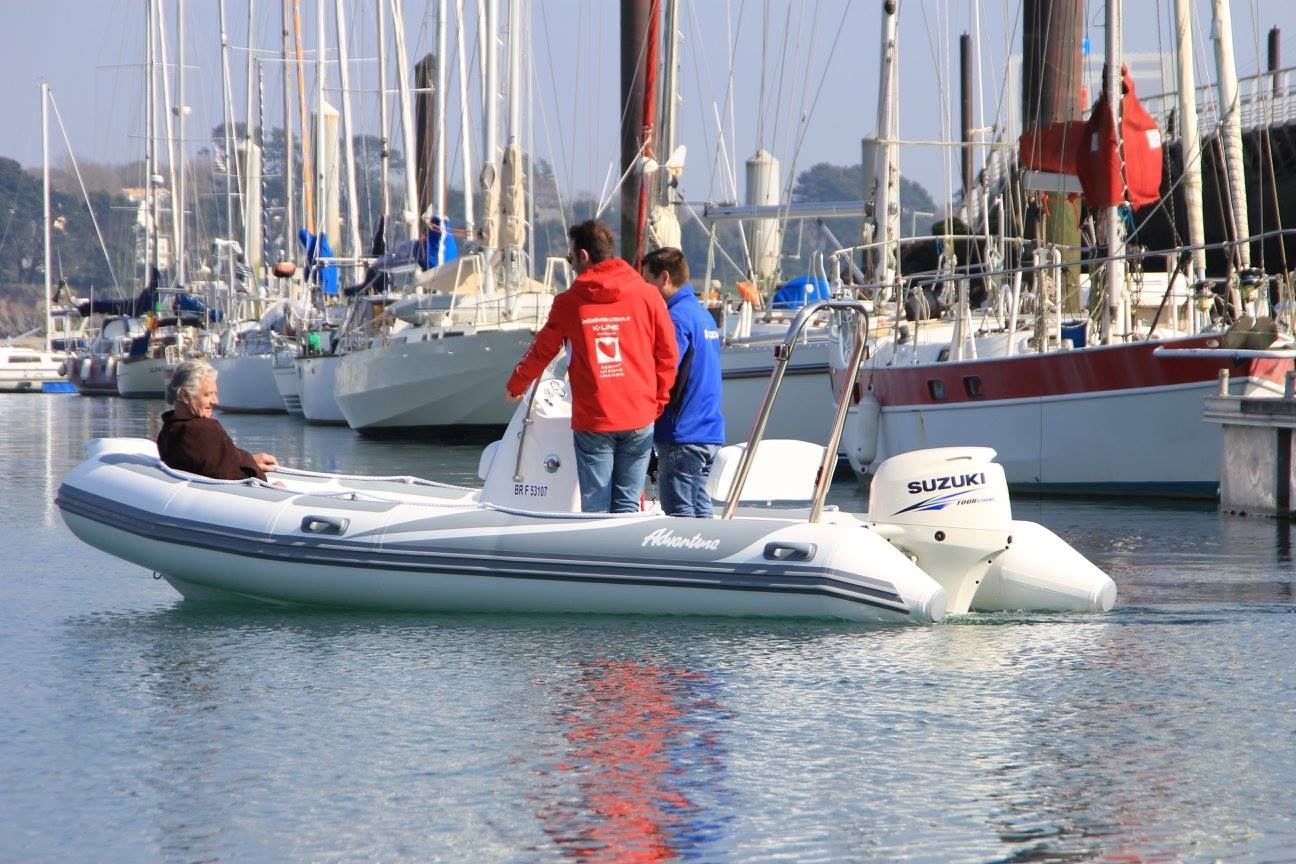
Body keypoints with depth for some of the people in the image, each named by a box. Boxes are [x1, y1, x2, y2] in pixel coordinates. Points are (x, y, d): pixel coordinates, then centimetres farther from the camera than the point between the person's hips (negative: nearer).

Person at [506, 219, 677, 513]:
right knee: (627, 507, 5)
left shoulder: (569, 302, -1)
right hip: (639, 418, 1)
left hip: (591, 421, -1)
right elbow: (667, 355, 4)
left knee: (595, 508, 3)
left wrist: (514, 386, 30)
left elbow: (541, 351, 13)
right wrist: (658, 403, 15)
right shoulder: (647, 295, 1)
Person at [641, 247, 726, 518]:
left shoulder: (677, 318, -14)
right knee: (700, 511, 12)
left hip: (682, 436, -9)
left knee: (679, 514, -6)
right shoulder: (702, 314, 16)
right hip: (710, 432, 9)